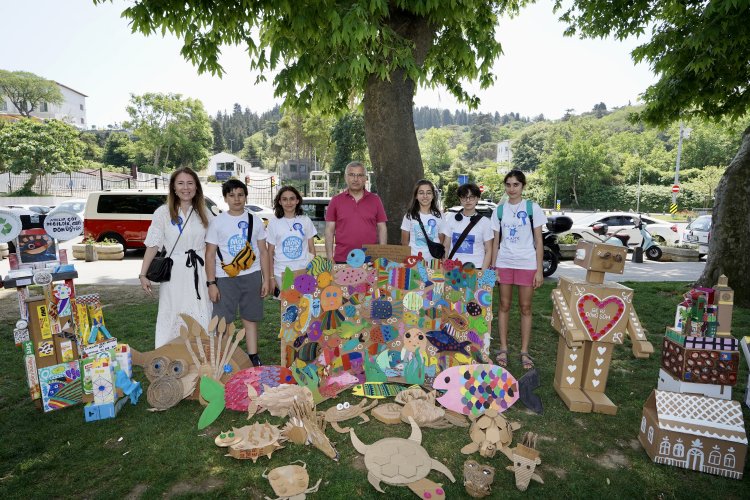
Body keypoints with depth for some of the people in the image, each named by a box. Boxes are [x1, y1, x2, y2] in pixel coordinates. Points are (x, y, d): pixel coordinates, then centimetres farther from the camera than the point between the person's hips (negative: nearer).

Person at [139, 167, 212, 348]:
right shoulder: (163, 213, -2)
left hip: (199, 272, 2)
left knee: (201, 319, 4)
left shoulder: (204, 213, 7)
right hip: (174, 272, -2)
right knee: (172, 319, 3)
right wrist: (143, 275, -7)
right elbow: (152, 245, -2)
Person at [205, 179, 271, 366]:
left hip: (251, 276, 2)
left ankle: (253, 358, 18)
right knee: (223, 321, -1)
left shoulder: (255, 221, 7)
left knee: (250, 319, 8)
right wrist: (211, 283, -6)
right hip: (225, 278, -1)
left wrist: (267, 279, 4)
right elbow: (210, 255, 0)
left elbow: (263, 252, 9)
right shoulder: (217, 222, 2)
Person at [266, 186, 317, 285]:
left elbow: (311, 248, 7)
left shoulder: (306, 221, 3)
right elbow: (270, 252, 4)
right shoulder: (274, 223, 1)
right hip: (281, 273, 0)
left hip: (304, 272, 1)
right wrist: (271, 277, -1)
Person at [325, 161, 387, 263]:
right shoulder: (336, 201, 6)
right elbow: (329, 230, 5)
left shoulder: (375, 200, 7)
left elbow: (382, 229, 7)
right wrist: (329, 258, -2)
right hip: (342, 260, 0)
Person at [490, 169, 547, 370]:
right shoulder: (499, 210, 6)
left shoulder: (533, 208, -1)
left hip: (527, 264, -2)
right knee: (504, 306, 6)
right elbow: (496, 241, 8)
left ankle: (524, 352, 13)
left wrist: (539, 270, -6)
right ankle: (503, 349, 16)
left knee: (525, 307, 4)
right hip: (504, 263, 2)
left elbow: (538, 241, -1)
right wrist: (493, 267, 2)